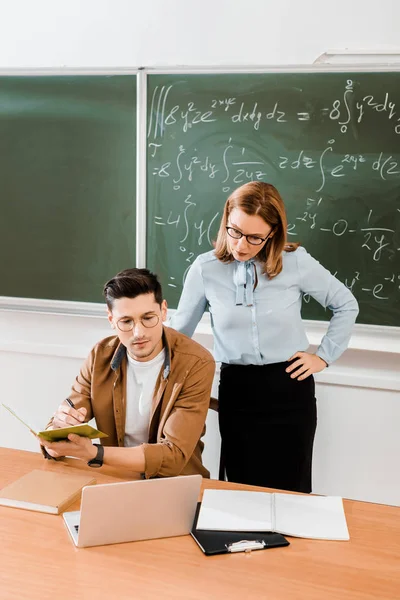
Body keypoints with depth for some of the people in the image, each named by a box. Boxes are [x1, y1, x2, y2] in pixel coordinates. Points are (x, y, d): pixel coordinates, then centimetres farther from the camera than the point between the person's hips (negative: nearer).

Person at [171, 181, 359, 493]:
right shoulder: (205, 269, -6)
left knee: (291, 493, 9)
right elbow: (178, 333, 6)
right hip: (236, 390, 1)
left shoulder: (296, 261, -8)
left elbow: (347, 305, 7)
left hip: (290, 389, 0)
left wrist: (324, 355, 3)